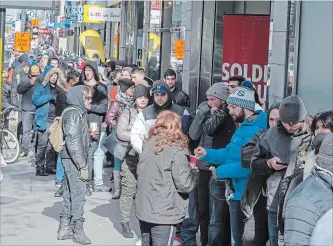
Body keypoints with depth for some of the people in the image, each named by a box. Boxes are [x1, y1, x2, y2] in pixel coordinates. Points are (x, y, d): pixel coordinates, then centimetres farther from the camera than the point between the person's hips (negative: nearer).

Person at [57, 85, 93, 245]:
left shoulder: (79, 112, 16)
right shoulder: (74, 113, -15)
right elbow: (73, 141, -21)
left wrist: (84, 162, 16)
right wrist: (82, 166, -20)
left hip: (72, 160, 10)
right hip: (73, 160, -10)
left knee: (70, 193, 13)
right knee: (78, 194, -5)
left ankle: (65, 228, 20)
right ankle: (77, 231, 1)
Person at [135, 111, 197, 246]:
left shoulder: (148, 144, 4)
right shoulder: (176, 151, -16)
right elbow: (185, 185, -18)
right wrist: (194, 173, 3)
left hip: (143, 210, 6)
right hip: (163, 214, -6)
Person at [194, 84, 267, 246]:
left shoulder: (255, 131, -23)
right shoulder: (244, 127, 11)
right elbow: (231, 154, 15)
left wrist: (221, 171, -21)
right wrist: (207, 154, 1)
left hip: (244, 194, -10)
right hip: (237, 190, 10)